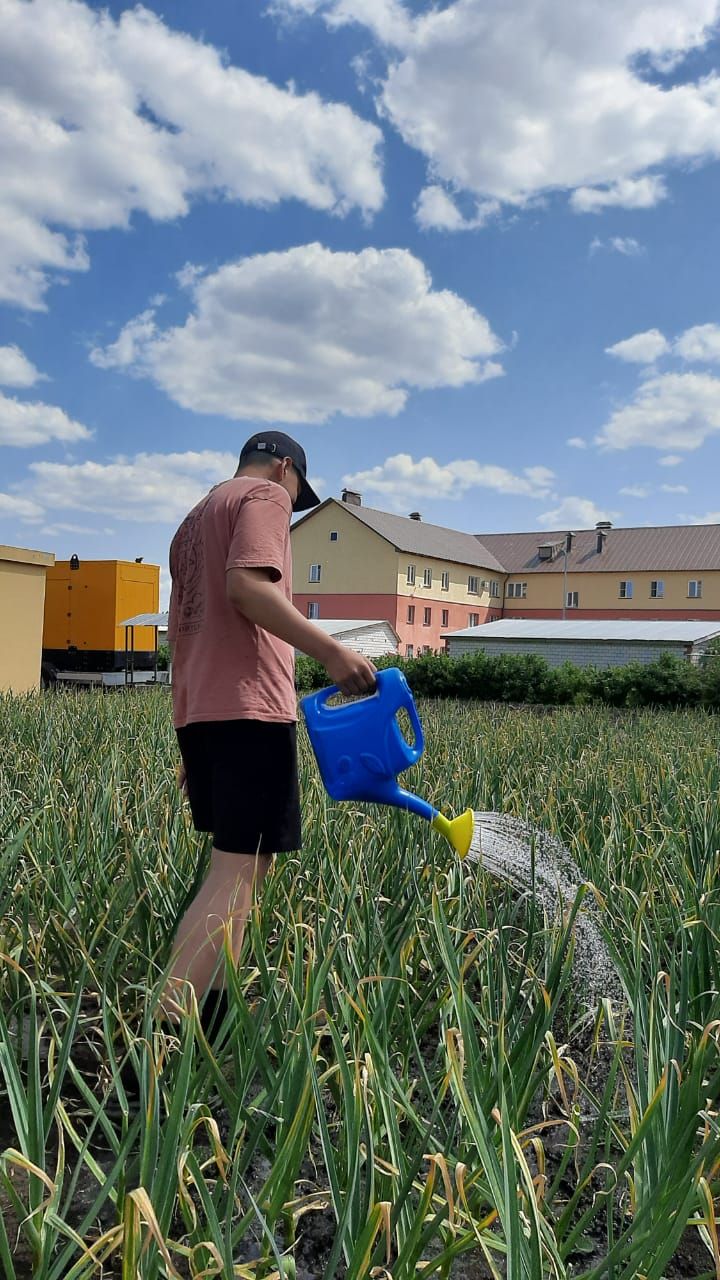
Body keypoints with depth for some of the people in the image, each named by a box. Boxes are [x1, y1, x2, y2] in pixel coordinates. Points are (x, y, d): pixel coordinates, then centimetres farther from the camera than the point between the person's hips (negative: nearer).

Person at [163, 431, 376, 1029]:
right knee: (242, 868, -11)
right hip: (248, 707, -9)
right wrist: (330, 650, -22)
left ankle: (213, 1018, 14)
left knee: (236, 863, 14)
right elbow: (248, 585, -18)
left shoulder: (194, 520, 28)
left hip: (197, 710, 9)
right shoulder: (266, 495, 2)